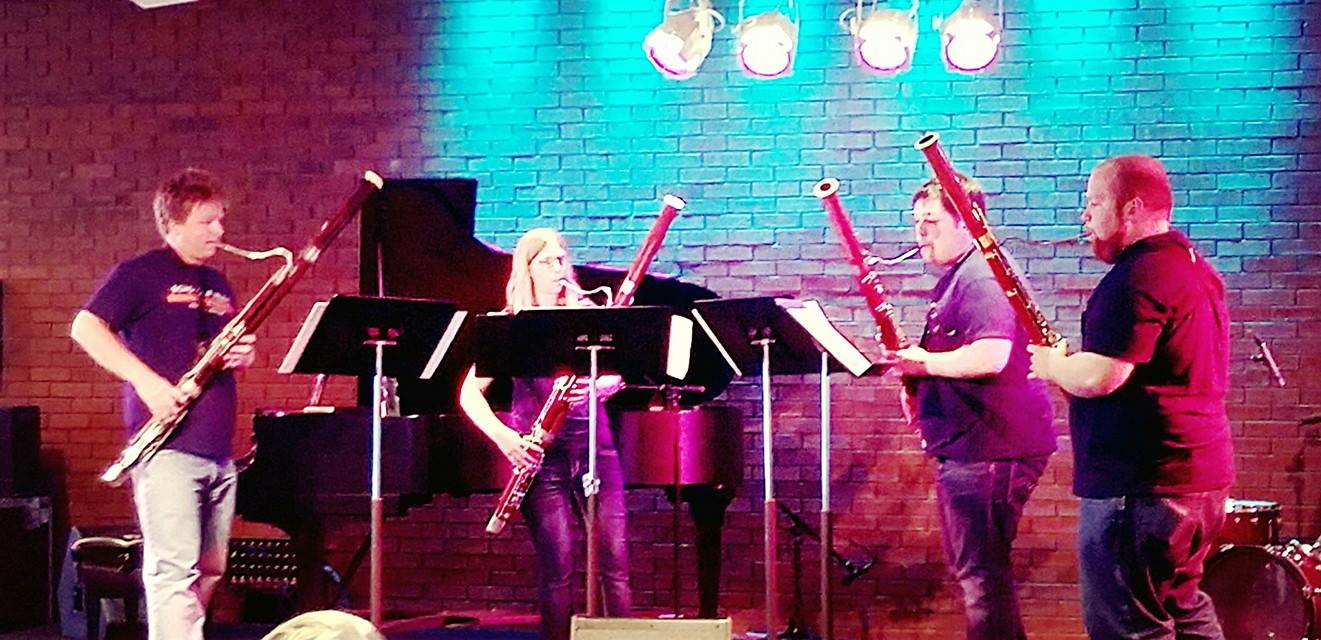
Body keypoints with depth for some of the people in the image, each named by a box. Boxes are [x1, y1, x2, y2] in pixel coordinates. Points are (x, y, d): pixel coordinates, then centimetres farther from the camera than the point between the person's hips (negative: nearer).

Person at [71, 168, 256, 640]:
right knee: (174, 567, -14)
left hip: (218, 449, 8)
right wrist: (146, 381, -20)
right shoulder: (141, 274, -2)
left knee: (210, 570, 12)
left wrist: (242, 355, 4)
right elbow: (85, 327, -10)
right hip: (168, 446, -8)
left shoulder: (218, 286, 20)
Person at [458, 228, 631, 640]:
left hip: (593, 443, 2)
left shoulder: (586, 313, 11)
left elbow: (616, 377, 7)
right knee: (557, 562, -6)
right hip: (542, 452, -2)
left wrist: (600, 385, -16)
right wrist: (503, 436, -15)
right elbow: (470, 393, -1)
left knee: (614, 557, -3)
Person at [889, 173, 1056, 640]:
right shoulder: (955, 278, 18)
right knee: (973, 567, 19)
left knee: (981, 571, -7)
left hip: (989, 447, -12)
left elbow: (990, 356, -30)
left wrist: (923, 362, -16)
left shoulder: (983, 277, -17)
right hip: (966, 444, 12)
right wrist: (917, 387, 13)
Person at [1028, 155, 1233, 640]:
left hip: (1140, 483, -10)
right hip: (1202, 476, 11)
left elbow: (1100, 377, -25)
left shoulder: (1137, 276, -17)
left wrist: (1053, 365, -5)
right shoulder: (1195, 268, 14)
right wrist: (1071, 367, 15)